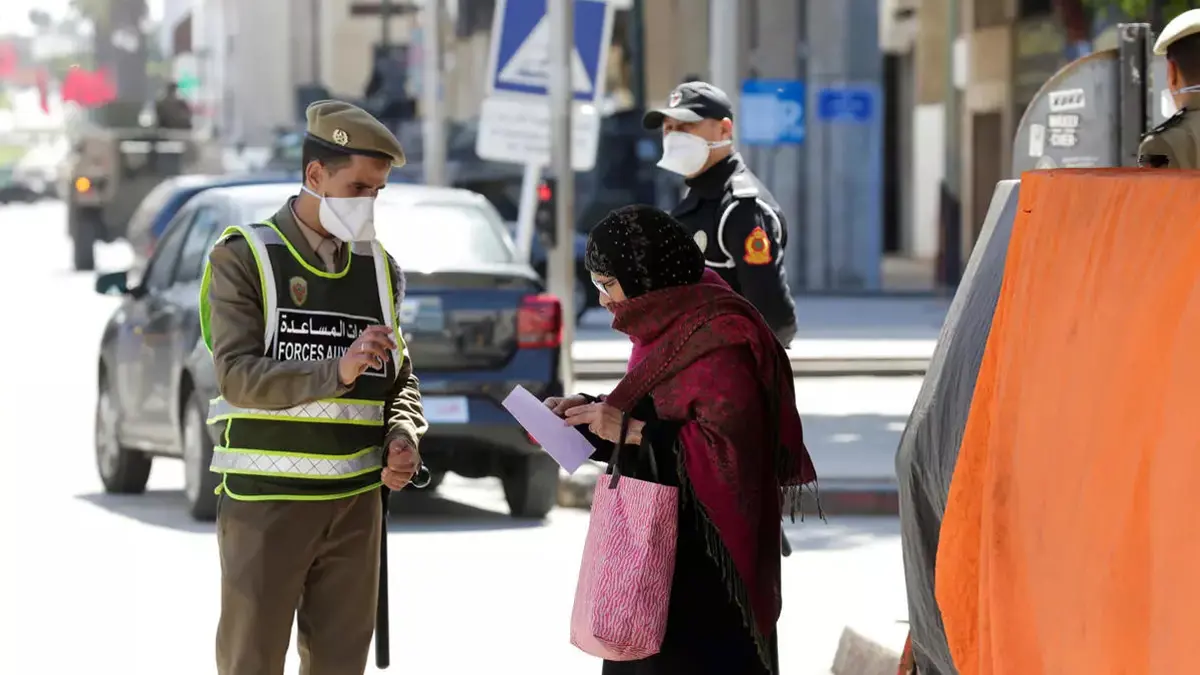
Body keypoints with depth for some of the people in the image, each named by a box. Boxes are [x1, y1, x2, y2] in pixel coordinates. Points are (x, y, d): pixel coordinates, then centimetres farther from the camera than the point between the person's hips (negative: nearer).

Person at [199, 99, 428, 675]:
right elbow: (237, 376, -15)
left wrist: (403, 438, -3)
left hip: (355, 503, 5)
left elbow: (402, 379, 18)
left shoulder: (379, 268, 11)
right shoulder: (244, 258, -4)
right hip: (265, 499, -4)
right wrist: (337, 371, -28)